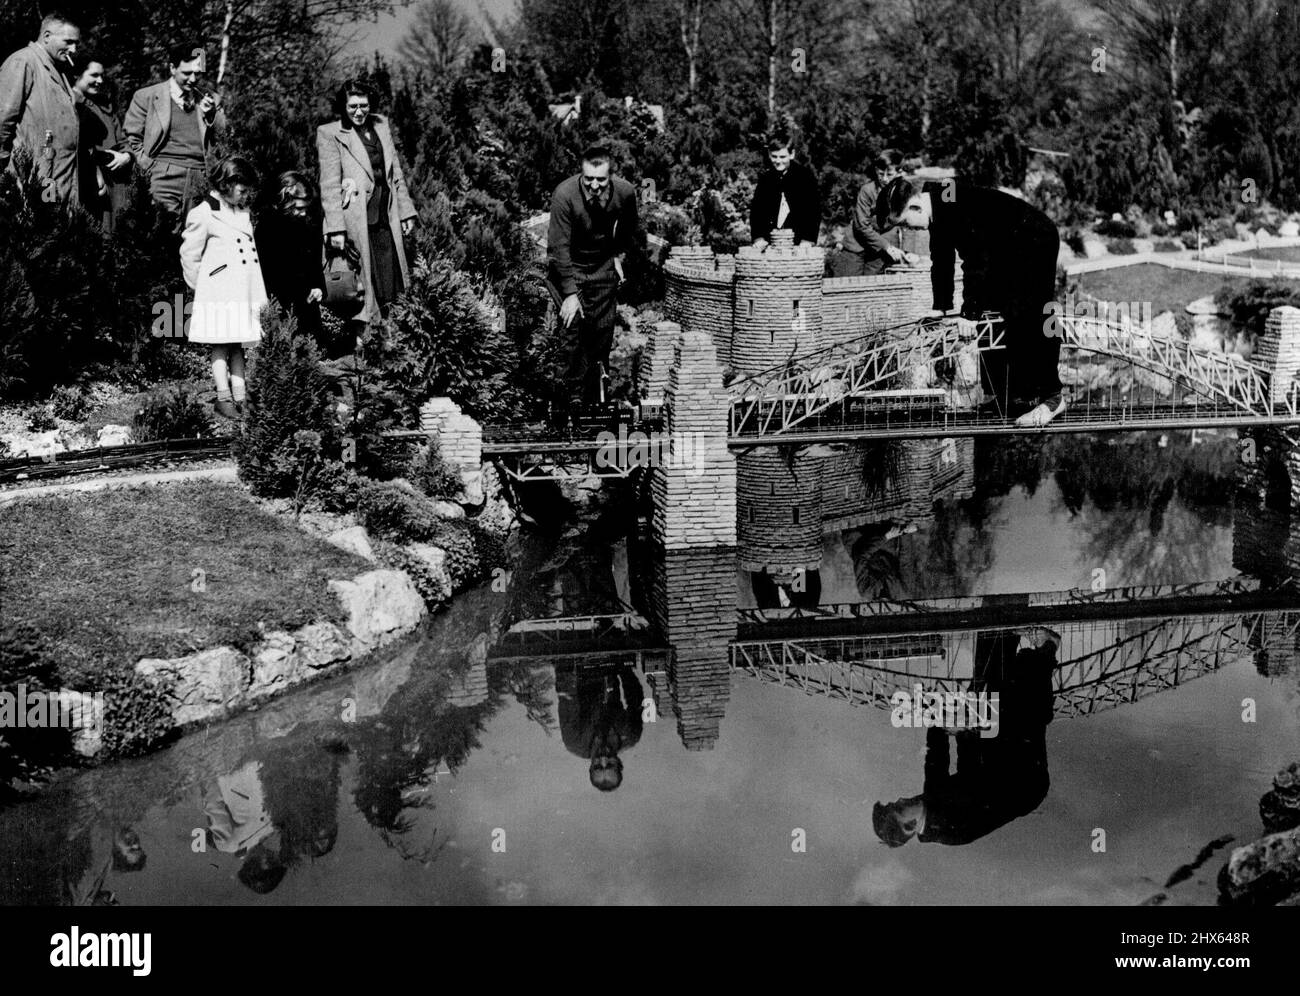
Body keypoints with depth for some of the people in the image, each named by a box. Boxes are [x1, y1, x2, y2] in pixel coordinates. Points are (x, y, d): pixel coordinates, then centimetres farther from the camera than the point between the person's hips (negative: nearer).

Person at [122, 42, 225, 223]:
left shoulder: (209, 99, 16)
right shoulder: (147, 96, 7)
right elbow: (132, 136, 10)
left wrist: (211, 115, 0)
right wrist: (150, 167, 0)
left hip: (202, 178, 3)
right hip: (166, 178, -3)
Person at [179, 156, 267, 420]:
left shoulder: (242, 213, 16)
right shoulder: (203, 214, -8)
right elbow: (189, 255, -4)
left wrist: (259, 295, 18)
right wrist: (203, 287, 3)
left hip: (245, 293, 7)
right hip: (219, 294, -7)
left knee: (238, 345, 9)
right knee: (221, 345, -4)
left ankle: (239, 398, 10)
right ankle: (223, 398, -3)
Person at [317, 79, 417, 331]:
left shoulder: (381, 125, 15)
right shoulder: (330, 134, -1)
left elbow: (396, 173, 20)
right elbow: (330, 185, -7)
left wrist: (406, 211, 15)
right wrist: (336, 228, -13)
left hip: (386, 217, 5)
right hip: (356, 222, -5)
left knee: (389, 291, 3)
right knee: (363, 292, -5)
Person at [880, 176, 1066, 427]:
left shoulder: (957, 208, -30)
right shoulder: (939, 210, 0)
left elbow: (976, 260, -30)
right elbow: (942, 260, 10)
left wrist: (970, 310, -26)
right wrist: (941, 307, 8)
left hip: (1036, 241, -10)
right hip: (1006, 251, 10)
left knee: (1026, 322, -14)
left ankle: (1051, 398, -9)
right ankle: (1005, 396, 14)